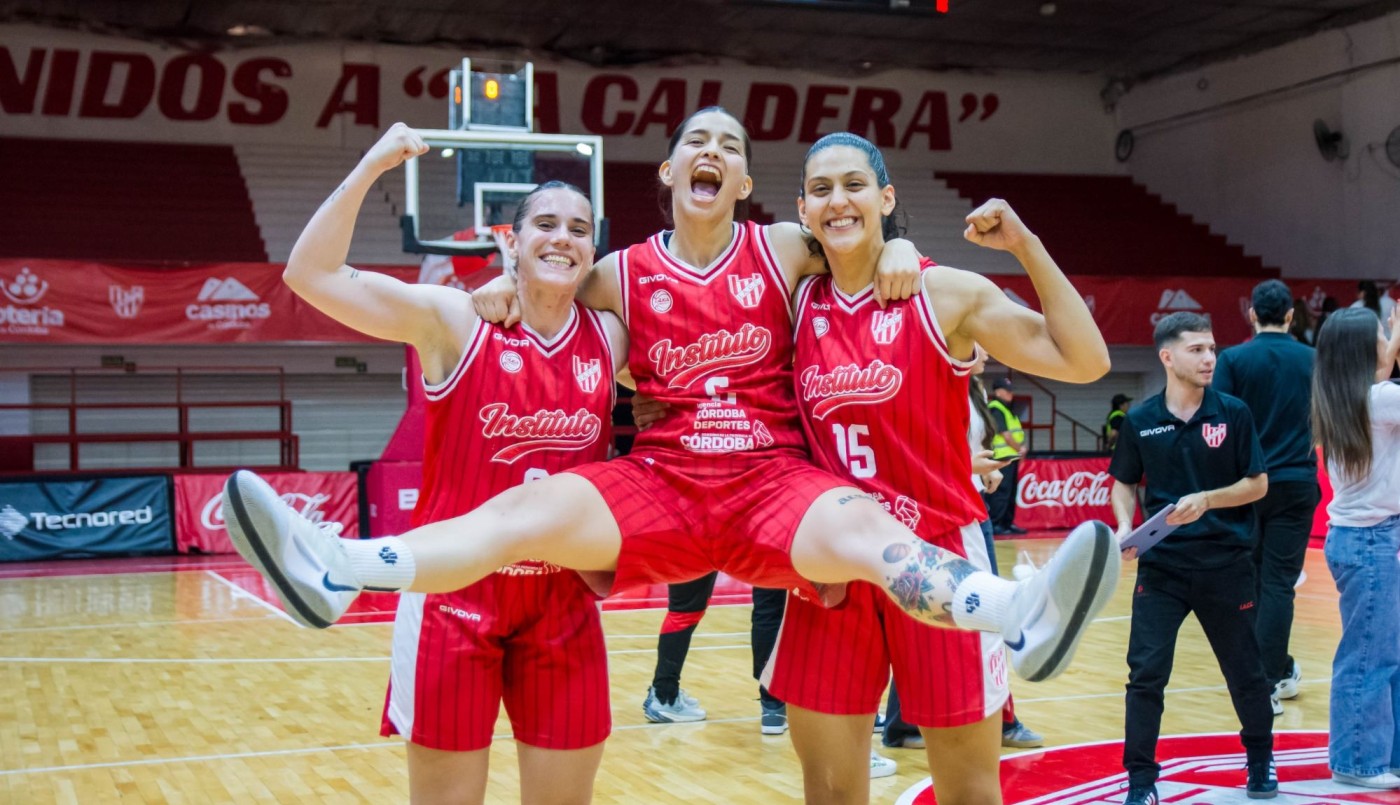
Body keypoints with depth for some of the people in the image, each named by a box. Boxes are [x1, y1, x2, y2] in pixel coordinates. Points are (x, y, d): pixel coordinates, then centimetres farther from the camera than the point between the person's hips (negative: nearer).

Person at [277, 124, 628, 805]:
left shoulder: (611, 337, 3)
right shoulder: (455, 321, -8)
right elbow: (311, 274, -14)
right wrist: (370, 168, -18)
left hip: (564, 607, 4)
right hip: (457, 597, -3)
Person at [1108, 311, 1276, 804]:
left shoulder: (1233, 413, -4)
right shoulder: (1140, 421, -1)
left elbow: (1258, 484, -1)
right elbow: (1124, 483, 10)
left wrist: (1207, 499, -17)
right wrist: (1125, 526, -8)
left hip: (1226, 564, 0)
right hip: (1161, 565, 0)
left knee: (1245, 671, 13)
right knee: (1146, 673, -6)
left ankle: (1261, 761, 37)